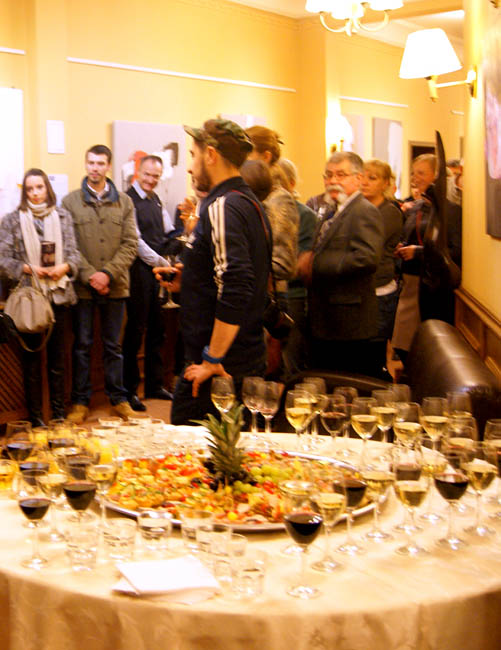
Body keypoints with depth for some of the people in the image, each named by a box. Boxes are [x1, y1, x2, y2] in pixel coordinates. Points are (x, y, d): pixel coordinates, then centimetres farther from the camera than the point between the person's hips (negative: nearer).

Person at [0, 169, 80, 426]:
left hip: (58, 294, 2)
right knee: (31, 356, 2)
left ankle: (59, 412, 16)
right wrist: (28, 268, -16)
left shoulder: (62, 217, 8)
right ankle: (34, 415, 10)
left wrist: (64, 267, -14)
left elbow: (74, 253, 6)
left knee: (57, 354, 7)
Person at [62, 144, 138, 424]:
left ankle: (118, 397, 20)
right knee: (82, 344, 6)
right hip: (82, 286, -1)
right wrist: (89, 275, -13)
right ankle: (81, 400, 15)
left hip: (115, 286, 1)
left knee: (114, 345, 11)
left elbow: (130, 244, 0)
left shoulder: (124, 202, 6)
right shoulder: (70, 201, 2)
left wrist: (108, 273, -12)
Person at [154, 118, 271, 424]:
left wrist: (213, 359, -21)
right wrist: (188, 281, 14)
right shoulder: (250, 202, 15)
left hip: (220, 368, -10)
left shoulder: (222, 207, -17)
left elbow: (236, 290, -27)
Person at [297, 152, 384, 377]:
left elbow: (368, 258, -26)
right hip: (324, 324, 9)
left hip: (348, 326, -9)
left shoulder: (365, 211, -12)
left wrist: (315, 265, -22)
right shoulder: (333, 213, 18)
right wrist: (307, 261, 0)